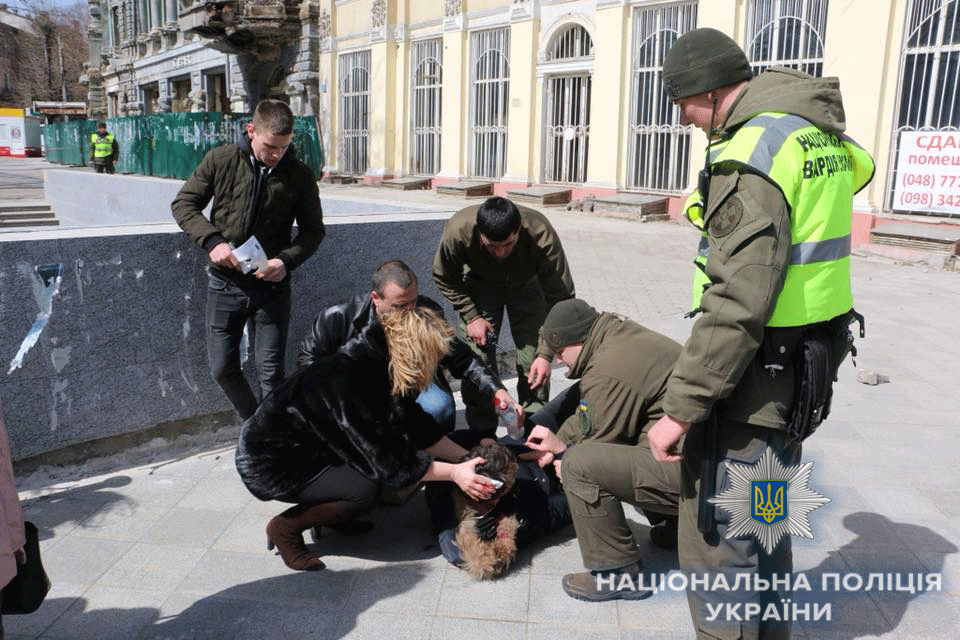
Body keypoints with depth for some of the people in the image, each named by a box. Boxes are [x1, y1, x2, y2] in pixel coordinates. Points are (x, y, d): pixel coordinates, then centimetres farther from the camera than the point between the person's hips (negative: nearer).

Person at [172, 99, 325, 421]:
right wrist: (212, 240, -14)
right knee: (222, 369, 7)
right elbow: (184, 204, 3)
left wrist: (286, 260, -13)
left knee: (271, 372, 0)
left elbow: (313, 230, 5)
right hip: (225, 283, 1)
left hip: (272, 286, -1)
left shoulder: (300, 175, -4)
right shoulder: (221, 160, -4)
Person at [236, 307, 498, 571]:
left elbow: (418, 426, 5)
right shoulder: (346, 384, -33)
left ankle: (328, 511, 11)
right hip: (267, 467, -9)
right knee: (366, 488, -26)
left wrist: (466, 457, 0)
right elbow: (388, 462, -28)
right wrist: (453, 473, -23)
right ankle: (285, 527, -4)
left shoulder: (377, 365, -6)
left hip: (302, 449, 9)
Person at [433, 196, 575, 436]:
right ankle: (482, 433, 8)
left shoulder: (541, 235, -39)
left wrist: (546, 354, -30)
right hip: (480, 283, 1)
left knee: (533, 361, -11)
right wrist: (471, 316, -20)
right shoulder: (458, 230, -36)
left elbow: (561, 298, -27)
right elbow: (444, 277, -13)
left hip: (527, 284, 0)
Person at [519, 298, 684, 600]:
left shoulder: (608, 373, -20)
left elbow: (602, 445, -10)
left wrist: (566, 455, 9)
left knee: (579, 464, -20)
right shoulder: (623, 335, 11)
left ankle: (618, 575, -7)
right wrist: (560, 441, 18)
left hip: (690, 474, -11)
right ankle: (670, 525, 29)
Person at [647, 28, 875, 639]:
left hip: (756, 375, -10)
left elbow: (740, 301, -27)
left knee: (717, 537, 2)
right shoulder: (821, 134, 9)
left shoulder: (754, 149, -20)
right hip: (803, 366, 10)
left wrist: (681, 407, -24)